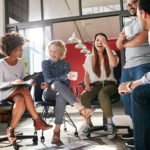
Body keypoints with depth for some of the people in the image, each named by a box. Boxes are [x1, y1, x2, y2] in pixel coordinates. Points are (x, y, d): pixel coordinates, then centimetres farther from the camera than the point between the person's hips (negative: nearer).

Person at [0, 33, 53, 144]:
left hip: (17, 92, 4)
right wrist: (12, 83, -31)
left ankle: (11, 130, -18)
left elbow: (23, 80, 12)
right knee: (24, 89, -35)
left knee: (21, 101, -34)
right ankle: (37, 120, -30)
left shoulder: (20, 62, 9)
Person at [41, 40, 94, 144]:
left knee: (61, 97, -39)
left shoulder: (65, 64, 8)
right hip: (48, 94, -1)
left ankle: (57, 130, -40)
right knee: (57, 83, -36)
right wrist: (65, 77, -26)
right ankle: (79, 107, -50)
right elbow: (49, 79, -11)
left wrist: (49, 84, -10)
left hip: (61, 93, 1)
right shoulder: (45, 63, 5)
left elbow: (67, 84, 0)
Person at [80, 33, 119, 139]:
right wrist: (87, 85, -7)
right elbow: (86, 75, 14)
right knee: (83, 97, -32)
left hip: (109, 84, -2)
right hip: (94, 85, 2)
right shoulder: (89, 58, 15)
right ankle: (89, 123, -13)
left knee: (102, 94, -39)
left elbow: (114, 63, -16)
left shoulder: (111, 54, 9)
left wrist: (107, 46, -14)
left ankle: (110, 123, -28)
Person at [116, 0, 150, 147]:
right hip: (128, 66, 8)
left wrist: (125, 43, 5)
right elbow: (119, 46, 19)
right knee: (125, 97, 7)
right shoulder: (129, 25, 25)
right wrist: (120, 38, -5)